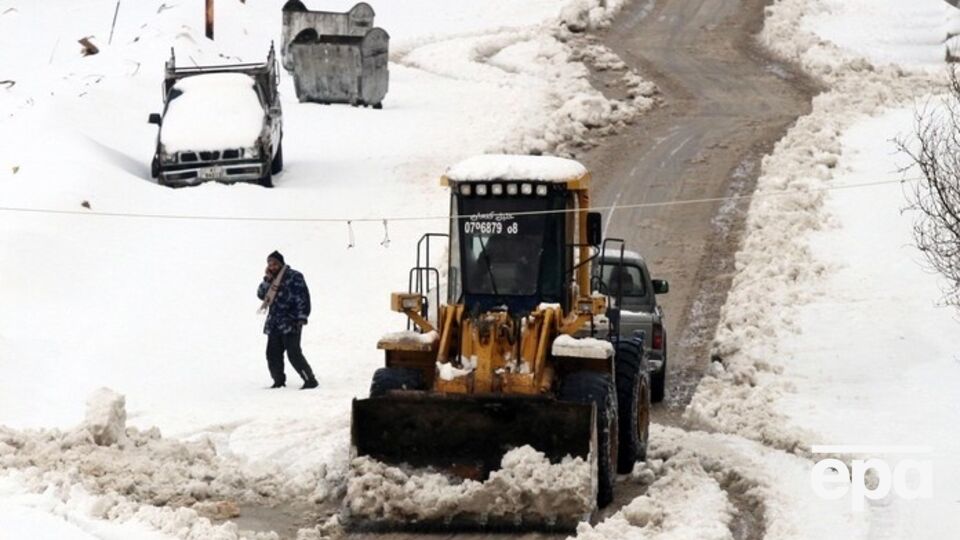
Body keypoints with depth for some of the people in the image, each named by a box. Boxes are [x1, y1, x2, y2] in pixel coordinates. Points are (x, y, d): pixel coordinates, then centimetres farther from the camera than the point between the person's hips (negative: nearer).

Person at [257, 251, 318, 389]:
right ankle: (279, 380, 19)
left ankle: (310, 379, -8)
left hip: (290, 324, -7)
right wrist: (267, 280, -5)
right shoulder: (271, 279, 15)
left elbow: (303, 298, -10)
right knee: (273, 354, 6)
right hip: (274, 324, 7)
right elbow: (261, 294, 8)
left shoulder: (294, 277, -6)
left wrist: (301, 318, -17)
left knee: (293, 353, -14)